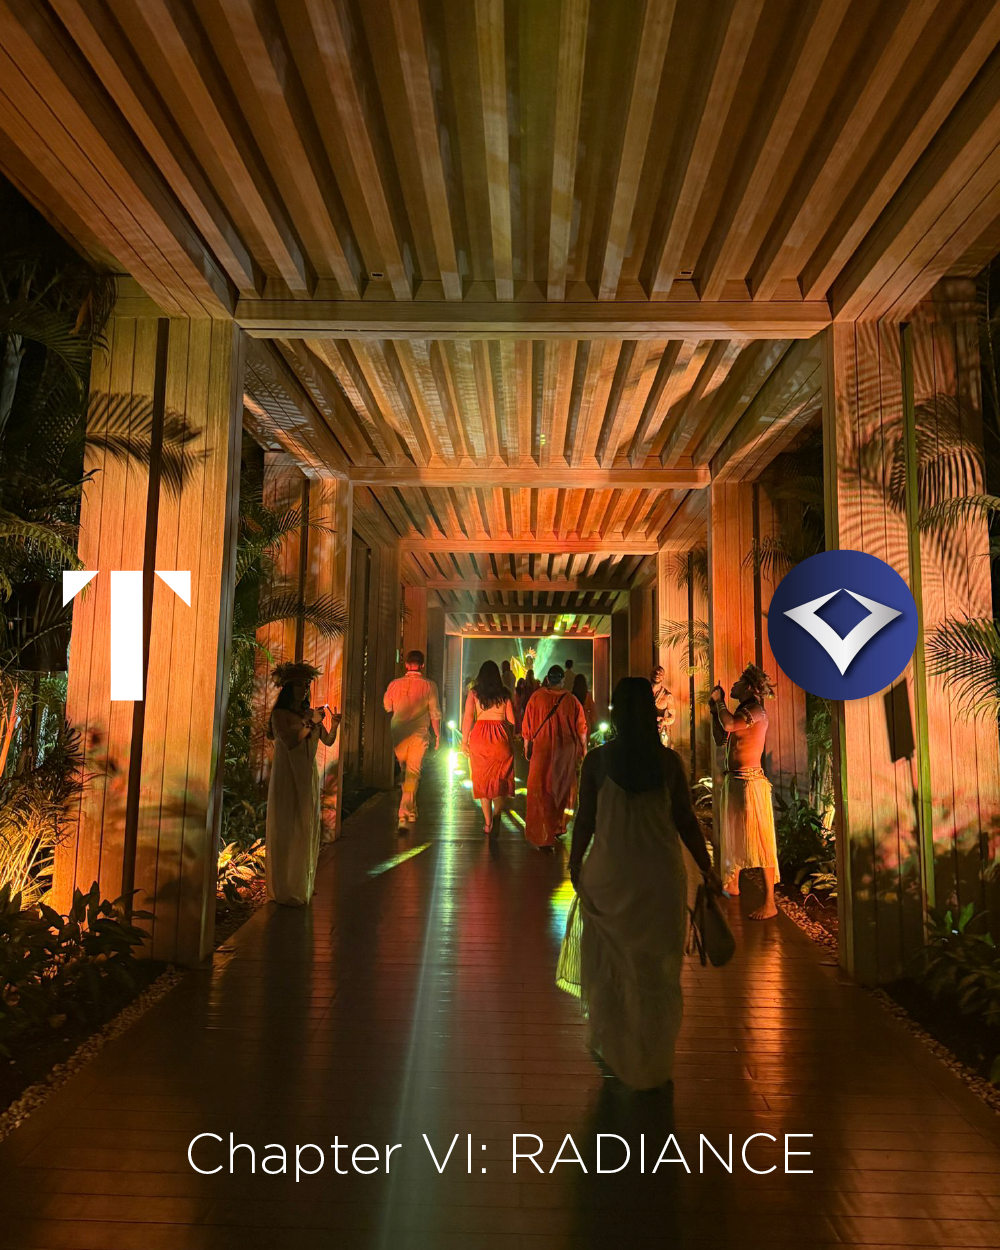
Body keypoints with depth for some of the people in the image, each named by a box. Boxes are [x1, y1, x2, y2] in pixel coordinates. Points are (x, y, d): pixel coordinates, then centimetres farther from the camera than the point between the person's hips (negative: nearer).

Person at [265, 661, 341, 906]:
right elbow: (289, 741, -18)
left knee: (307, 830, 8)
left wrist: (333, 725, -8)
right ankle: (284, 890, 3)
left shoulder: (311, 713, 10)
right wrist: (310, 723, -16)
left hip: (308, 777, 5)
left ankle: (302, 886, 18)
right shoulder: (280, 714, -5)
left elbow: (328, 741, 9)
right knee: (286, 832, -4)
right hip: (286, 777, -5)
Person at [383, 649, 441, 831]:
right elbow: (435, 713, -3)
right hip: (419, 734, -3)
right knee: (413, 774, 0)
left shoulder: (394, 684, 1)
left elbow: (386, 707, 15)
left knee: (404, 772, 20)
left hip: (398, 734, 3)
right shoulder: (428, 685, -6)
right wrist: (437, 735, 8)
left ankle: (410, 811, 30)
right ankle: (404, 815, -9)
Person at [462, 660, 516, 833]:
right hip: (501, 737, 0)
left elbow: (467, 718, -5)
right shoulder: (504, 694, 6)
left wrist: (464, 741, 0)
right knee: (500, 778, 13)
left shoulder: (474, 692, 3)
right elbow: (511, 721, 5)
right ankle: (496, 817, 7)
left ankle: (488, 823, 11)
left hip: (479, 736, 0)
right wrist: (509, 738, 18)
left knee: (483, 780, 8)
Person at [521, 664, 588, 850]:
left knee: (542, 792, 3)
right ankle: (558, 827, 35)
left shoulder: (537, 696, -8)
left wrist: (526, 745, 8)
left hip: (542, 749, -2)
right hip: (566, 751, 2)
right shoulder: (571, 700, -6)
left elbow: (527, 725, -3)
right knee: (562, 789, 20)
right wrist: (583, 748, 12)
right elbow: (581, 728, 0)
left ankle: (544, 837, -1)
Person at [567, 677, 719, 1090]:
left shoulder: (596, 760, -10)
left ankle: (614, 1050, 34)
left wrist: (575, 866, 9)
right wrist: (707, 871, 9)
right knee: (656, 967, 18)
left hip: (609, 874, -1)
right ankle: (653, 1060, 33)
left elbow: (585, 821, -5)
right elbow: (686, 821, -3)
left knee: (610, 962, 19)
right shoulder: (669, 761, -7)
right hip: (660, 875, 1)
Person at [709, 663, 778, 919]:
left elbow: (728, 725, -29)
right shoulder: (742, 712, 15)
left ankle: (769, 903, -4)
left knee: (758, 841, -7)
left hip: (750, 781, -10)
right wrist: (714, 708, 15)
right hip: (732, 780, 10)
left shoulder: (756, 711, -13)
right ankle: (732, 885, 37)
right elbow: (720, 738, 18)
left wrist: (719, 701, -11)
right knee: (733, 836, 21)